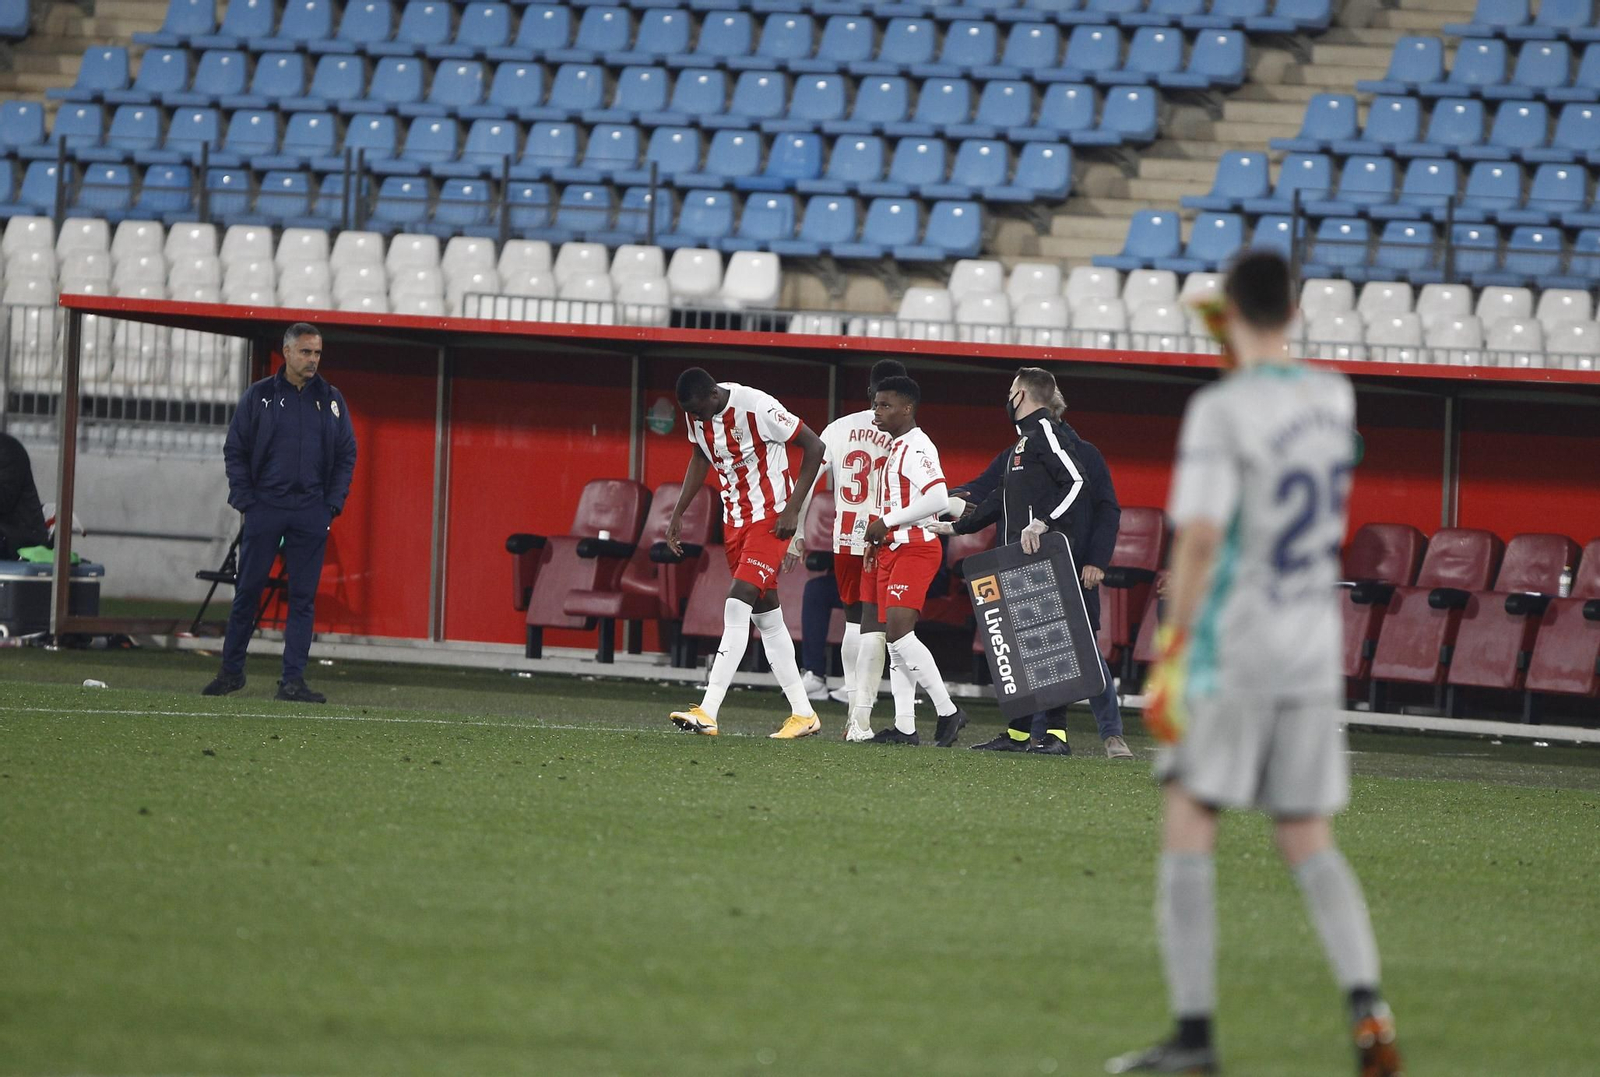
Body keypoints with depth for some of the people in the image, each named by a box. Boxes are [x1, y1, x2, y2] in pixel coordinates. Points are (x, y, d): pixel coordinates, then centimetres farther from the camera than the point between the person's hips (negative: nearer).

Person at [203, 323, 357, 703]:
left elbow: (347, 455, 11)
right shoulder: (259, 396, 3)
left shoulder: (331, 400, 8)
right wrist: (246, 501, -4)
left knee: (303, 598, -1)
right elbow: (235, 450, 4)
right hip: (265, 509, -1)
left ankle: (293, 680, 1)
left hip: (311, 514, 1)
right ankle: (231, 671, 14)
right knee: (247, 592, 3)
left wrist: (332, 505, 1)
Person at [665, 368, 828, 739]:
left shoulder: (757, 408, -23)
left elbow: (814, 446, -15)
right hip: (735, 520, 8)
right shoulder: (697, 414, -1)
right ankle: (803, 714, 17)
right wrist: (678, 513, 14)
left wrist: (792, 510, -17)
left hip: (771, 519, -8)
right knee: (766, 616, 9)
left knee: (737, 607, -18)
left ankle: (707, 713, -23)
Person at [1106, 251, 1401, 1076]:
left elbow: (1199, 537, -19)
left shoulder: (1221, 410, -13)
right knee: (1307, 842, 11)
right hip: (1313, 653, 6)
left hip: (1230, 651, -6)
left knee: (1187, 824, 1)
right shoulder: (1333, 398, 6)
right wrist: (1243, 354, 31)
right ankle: (1366, 1006, -7)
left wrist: (1172, 651, -15)